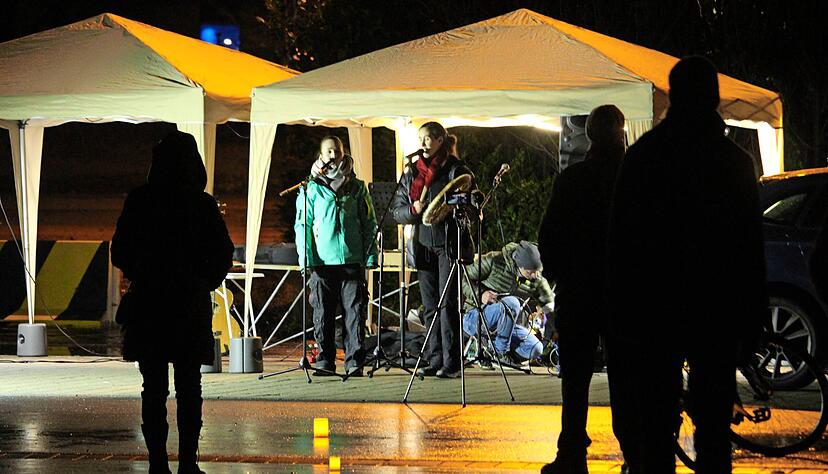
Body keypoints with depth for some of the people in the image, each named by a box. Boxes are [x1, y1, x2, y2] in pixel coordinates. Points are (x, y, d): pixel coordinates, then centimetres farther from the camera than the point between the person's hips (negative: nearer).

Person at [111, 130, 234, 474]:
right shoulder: (202, 204, -6)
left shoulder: (139, 201, -4)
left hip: (148, 304, 0)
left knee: (154, 388, 6)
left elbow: (120, 252, 1)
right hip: (191, 305, 0)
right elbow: (223, 255, -4)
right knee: (189, 387, 7)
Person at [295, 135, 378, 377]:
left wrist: (371, 255, 4)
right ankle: (325, 361, 9)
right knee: (323, 314, 1)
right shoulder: (312, 189, 7)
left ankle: (355, 362, 0)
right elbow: (302, 224, 6)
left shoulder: (357, 188, 12)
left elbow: (369, 223, 13)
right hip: (322, 261, -1)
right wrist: (306, 258, -4)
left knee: (355, 312, -3)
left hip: (352, 259, 1)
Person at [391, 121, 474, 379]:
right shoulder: (412, 173, 14)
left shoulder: (457, 171, -1)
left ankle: (451, 363, -6)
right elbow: (397, 211, 12)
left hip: (449, 244, -5)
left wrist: (446, 209, -16)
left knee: (448, 304, -7)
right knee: (430, 306, 6)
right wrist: (414, 209, -8)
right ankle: (434, 360, 10)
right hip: (424, 246, 5)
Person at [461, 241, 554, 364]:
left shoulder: (537, 281, -4)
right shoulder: (494, 261, -16)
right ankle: (499, 352, -18)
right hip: (474, 318, -5)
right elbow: (462, 278, -9)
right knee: (511, 303, -35)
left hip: (505, 324, 6)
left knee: (536, 349, -15)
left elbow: (549, 304, 6)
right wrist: (480, 294, -27)